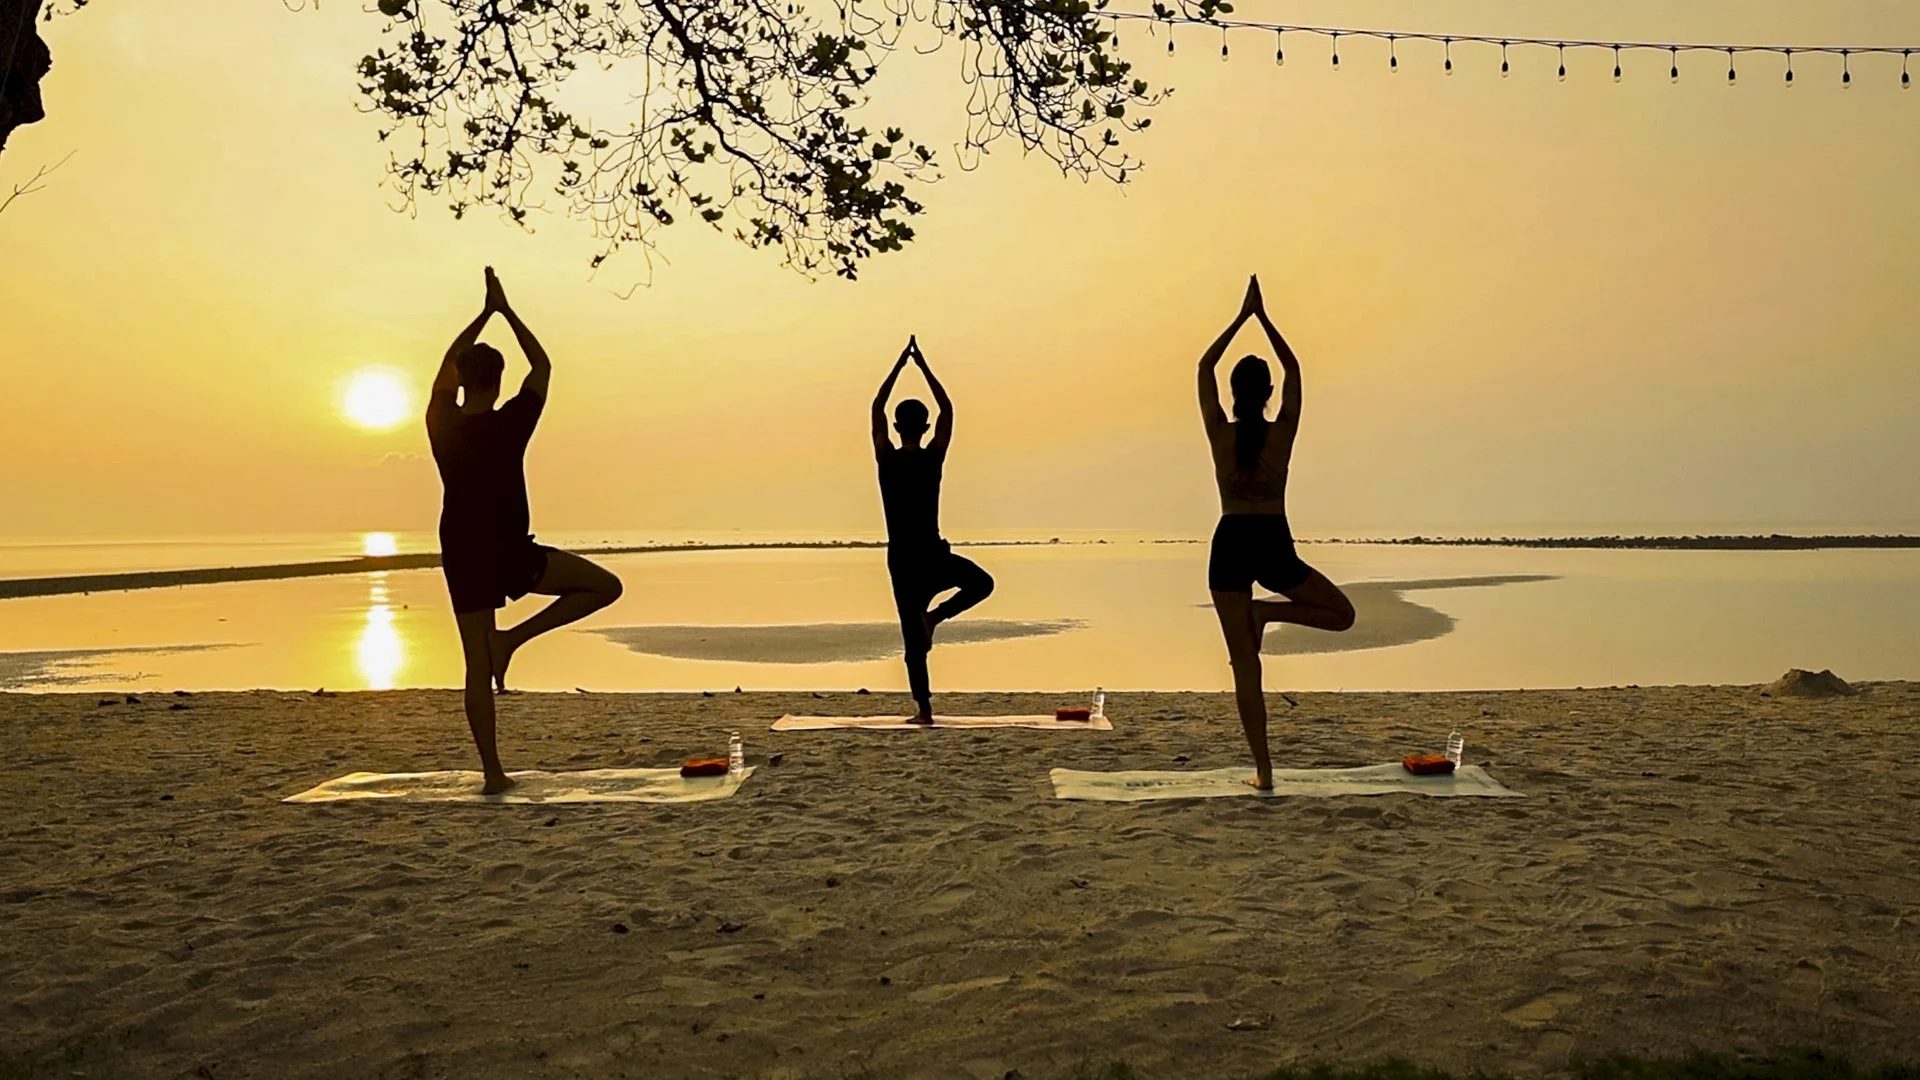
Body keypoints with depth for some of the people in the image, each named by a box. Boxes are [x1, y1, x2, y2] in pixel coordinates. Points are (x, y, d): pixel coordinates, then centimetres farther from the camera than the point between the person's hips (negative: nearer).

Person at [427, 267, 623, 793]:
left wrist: (485, 313, 22)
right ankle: (513, 638, -2)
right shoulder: (510, 424, -11)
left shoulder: (442, 424, -1)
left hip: (461, 558, 5)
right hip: (509, 554, -5)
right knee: (605, 586, 7)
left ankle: (493, 772, 8)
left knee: (477, 666, 8)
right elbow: (543, 366, 3)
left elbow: (447, 367, 18)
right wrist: (506, 311, 11)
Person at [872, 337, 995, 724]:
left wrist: (899, 365, 12)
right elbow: (947, 409, 6)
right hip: (934, 556, -2)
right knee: (981, 582, 23)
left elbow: (877, 408, 8)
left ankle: (924, 708, 4)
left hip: (901, 559, 2)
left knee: (912, 635, 5)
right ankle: (935, 615, 1)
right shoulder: (933, 458, -6)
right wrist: (923, 367, 10)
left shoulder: (886, 459, -4)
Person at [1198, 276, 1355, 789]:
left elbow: (1204, 368, 9)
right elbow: (1294, 370, 11)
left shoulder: (1220, 434, -2)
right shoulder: (1283, 433, -2)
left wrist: (1241, 318, 13)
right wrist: (1262, 317, 13)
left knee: (1244, 663, 4)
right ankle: (1269, 611, -3)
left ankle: (1263, 770, 2)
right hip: (1274, 546, -1)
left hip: (1230, 546, 1)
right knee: (1342, 613, 22)